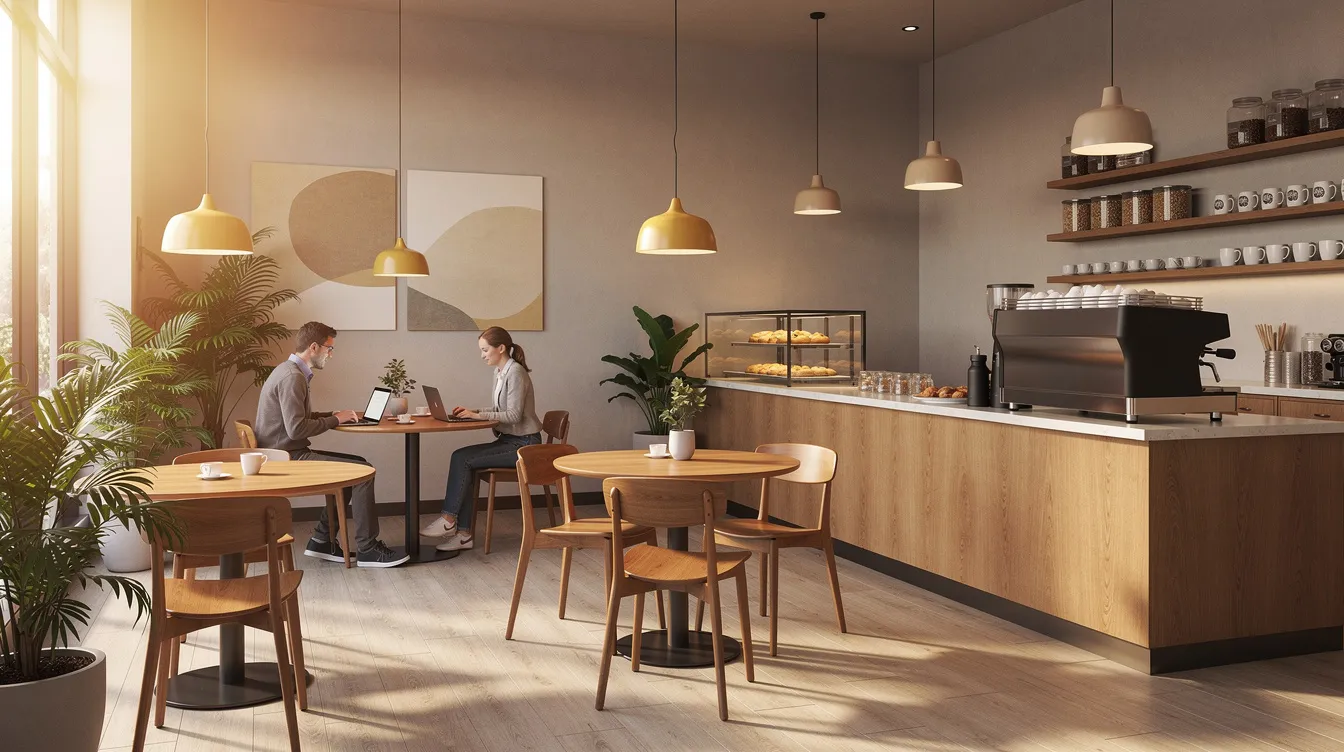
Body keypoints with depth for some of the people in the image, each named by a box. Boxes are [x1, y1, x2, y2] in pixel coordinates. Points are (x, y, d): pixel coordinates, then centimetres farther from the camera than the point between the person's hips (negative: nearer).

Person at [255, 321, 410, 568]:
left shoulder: (291, 372, 15)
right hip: (287, 459, -11)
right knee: (363, 471, -15)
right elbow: (297, 428, -26)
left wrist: (336, 415, 8)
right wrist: (335, 420, -13)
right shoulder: (292, 377, -19)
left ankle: (322, 541, 14)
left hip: (290, 453, 11)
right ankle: (367, 549, -7)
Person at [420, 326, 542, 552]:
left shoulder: (515, 372, -15)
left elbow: (513, 414, -20)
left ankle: (449, 520, -5)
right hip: (509, 440, 9)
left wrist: (477, 415, -20)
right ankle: (463, 533, -11)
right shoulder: (500, 372, 12)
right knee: (460, 456, -9)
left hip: (523, 444, -9)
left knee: (464, 460, -17)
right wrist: (471, 411, 4)